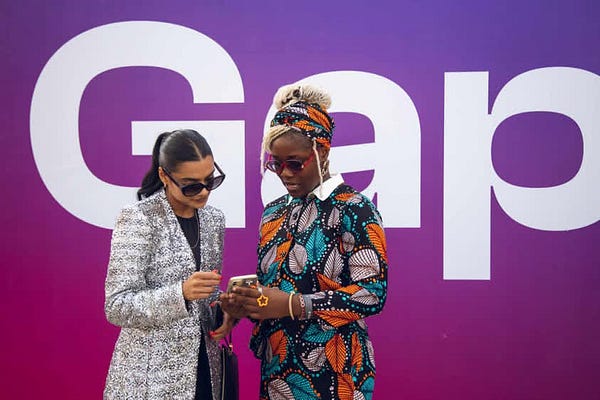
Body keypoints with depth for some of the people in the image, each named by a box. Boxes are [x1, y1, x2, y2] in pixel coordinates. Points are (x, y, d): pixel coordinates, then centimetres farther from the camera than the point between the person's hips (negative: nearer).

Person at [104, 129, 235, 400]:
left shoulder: (213, 219, 4)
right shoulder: (138, 219, -14)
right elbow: (117, 307, -17)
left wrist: (222, 312, -5)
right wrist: (181, 293, -31)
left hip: (203, 367, 6)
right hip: (150, 376, -5)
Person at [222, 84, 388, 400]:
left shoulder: (353, 209, -12)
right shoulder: (273, 213, 8)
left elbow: (373, 294, -18)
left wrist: (292, 305, -23)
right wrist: (246, 302, -7)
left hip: (332, 372, -6)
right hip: (276, 368, 6)